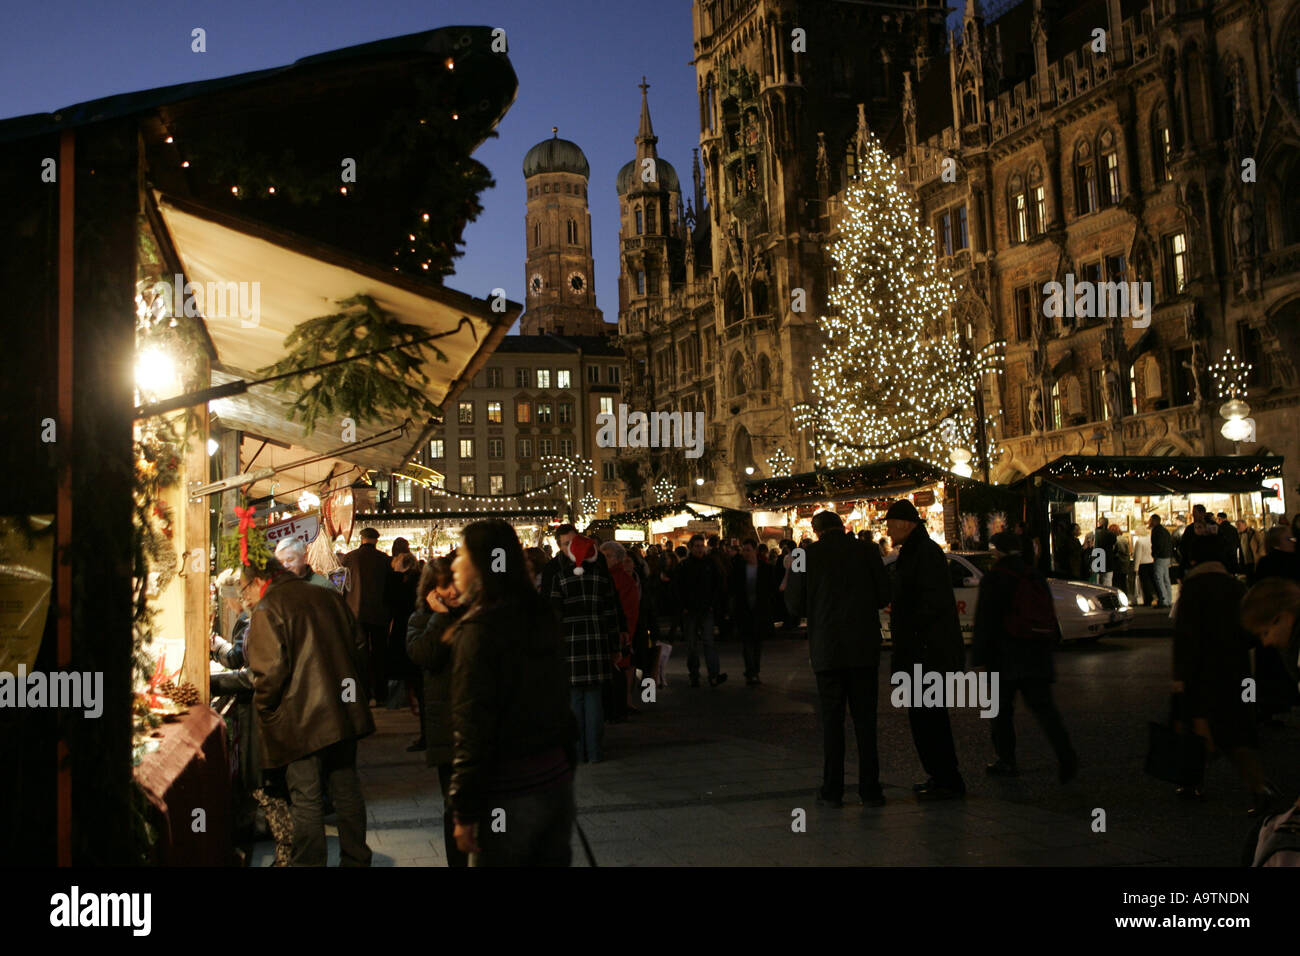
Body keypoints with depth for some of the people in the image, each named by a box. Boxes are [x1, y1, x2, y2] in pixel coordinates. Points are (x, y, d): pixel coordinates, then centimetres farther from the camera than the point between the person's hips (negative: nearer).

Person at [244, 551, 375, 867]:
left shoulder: (267, 610, -10)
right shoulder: (329, 596, 9)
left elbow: (269, 669, -18)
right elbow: (359, 645, 14)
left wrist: (264, 711, -3)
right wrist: (356, 691, 22)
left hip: (301, 722, -6)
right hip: (345, 712, 7)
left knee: (305, 799, 3)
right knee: (347, 790, 15)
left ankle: (310, 863, 10)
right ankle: (356, 859, 25)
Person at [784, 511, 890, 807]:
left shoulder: (806, 557, -4)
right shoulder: (867, 551, -1)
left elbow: (795, 606, -1)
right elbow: (884, 597, 3)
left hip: (827, 650, -1)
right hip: (864, 649, 1)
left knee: (831, 720, 7)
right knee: (865, 720, 8)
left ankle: (832, 790, 9)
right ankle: (870, 789, 9)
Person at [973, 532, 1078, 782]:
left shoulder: (994, 579, -7)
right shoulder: (1036, 577, 14)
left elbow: (985, 623, -11)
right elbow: (1050, 619, 19)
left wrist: (979, 658, -8)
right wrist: (1047, 651, 24)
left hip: (1007, 658, -5)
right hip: (1038, 657, 6)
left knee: (1002, 708, 7)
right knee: (1042, 705, 1)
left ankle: (1006, 759, 11)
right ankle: (1065, 754, -16)